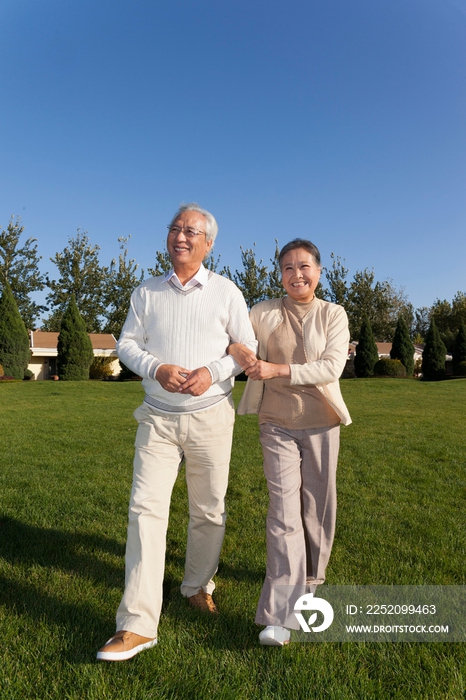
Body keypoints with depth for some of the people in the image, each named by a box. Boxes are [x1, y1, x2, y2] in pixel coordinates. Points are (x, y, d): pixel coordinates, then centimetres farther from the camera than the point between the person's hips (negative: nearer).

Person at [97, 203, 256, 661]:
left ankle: (198, 585, 35)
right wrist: (156, 369, -13)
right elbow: (127, 344, 7)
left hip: (211, 417, 0)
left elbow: (247, 347, 4)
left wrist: (213, 371, -14)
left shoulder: (225, 292, 2)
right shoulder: (147, 292, 7)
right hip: (158, 417, 1)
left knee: (208, 511, 10)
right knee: (146, 508, -6)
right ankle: (137, 624, 2)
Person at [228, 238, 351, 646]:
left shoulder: (333, 315, -1)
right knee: (284, 511, -6)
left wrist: (278, 370, -21)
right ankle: (282, 614, 0)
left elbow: (332, 367, -13)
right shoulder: (263, 313, 1)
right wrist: (236, 348, -17)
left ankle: (310, 579, 39)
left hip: (321, 424, 1)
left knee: (317, 506, 13)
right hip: (277, 425, -1)